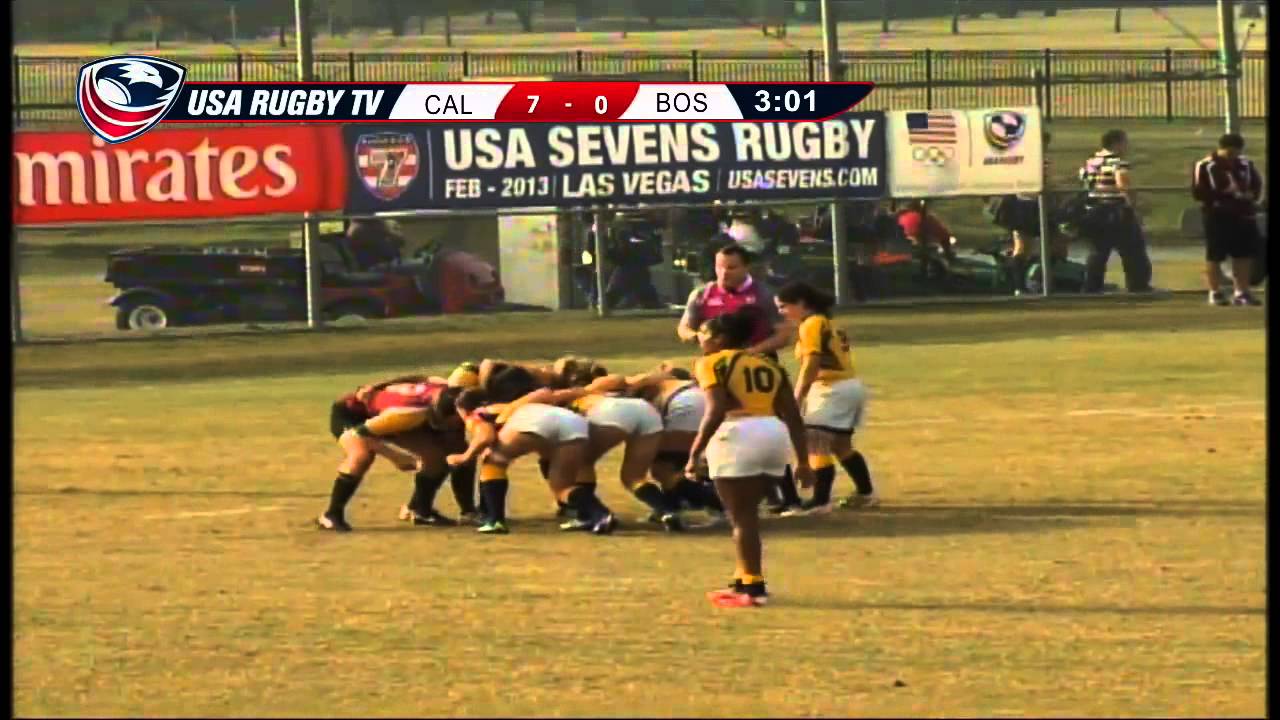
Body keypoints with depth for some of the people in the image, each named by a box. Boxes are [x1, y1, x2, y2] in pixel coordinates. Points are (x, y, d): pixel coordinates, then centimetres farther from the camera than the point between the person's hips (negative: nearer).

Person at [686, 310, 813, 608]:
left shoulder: (712, 363, 3)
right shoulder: (769, 365, 22)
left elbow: (716, 411, -12)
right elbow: (793, 416, 18)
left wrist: (694, 453, -12)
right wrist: (803, 461, 20)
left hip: (739, 435, -7)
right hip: (775, 434, 7)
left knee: (741, 516, 1)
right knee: (747, 513, 21)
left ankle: (753, 588, -1)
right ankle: (744, 580, 26)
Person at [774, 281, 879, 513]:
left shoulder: (812, 324, -10)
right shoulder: (827, 323, 18)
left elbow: (811, 365, -19)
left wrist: (796, 399, -21)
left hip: (833, 389, -11)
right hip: (852, 386, 11)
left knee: (817, 444, -12)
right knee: (840, 444, 24)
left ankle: (820, 501, -18)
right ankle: (866, 493, 33)